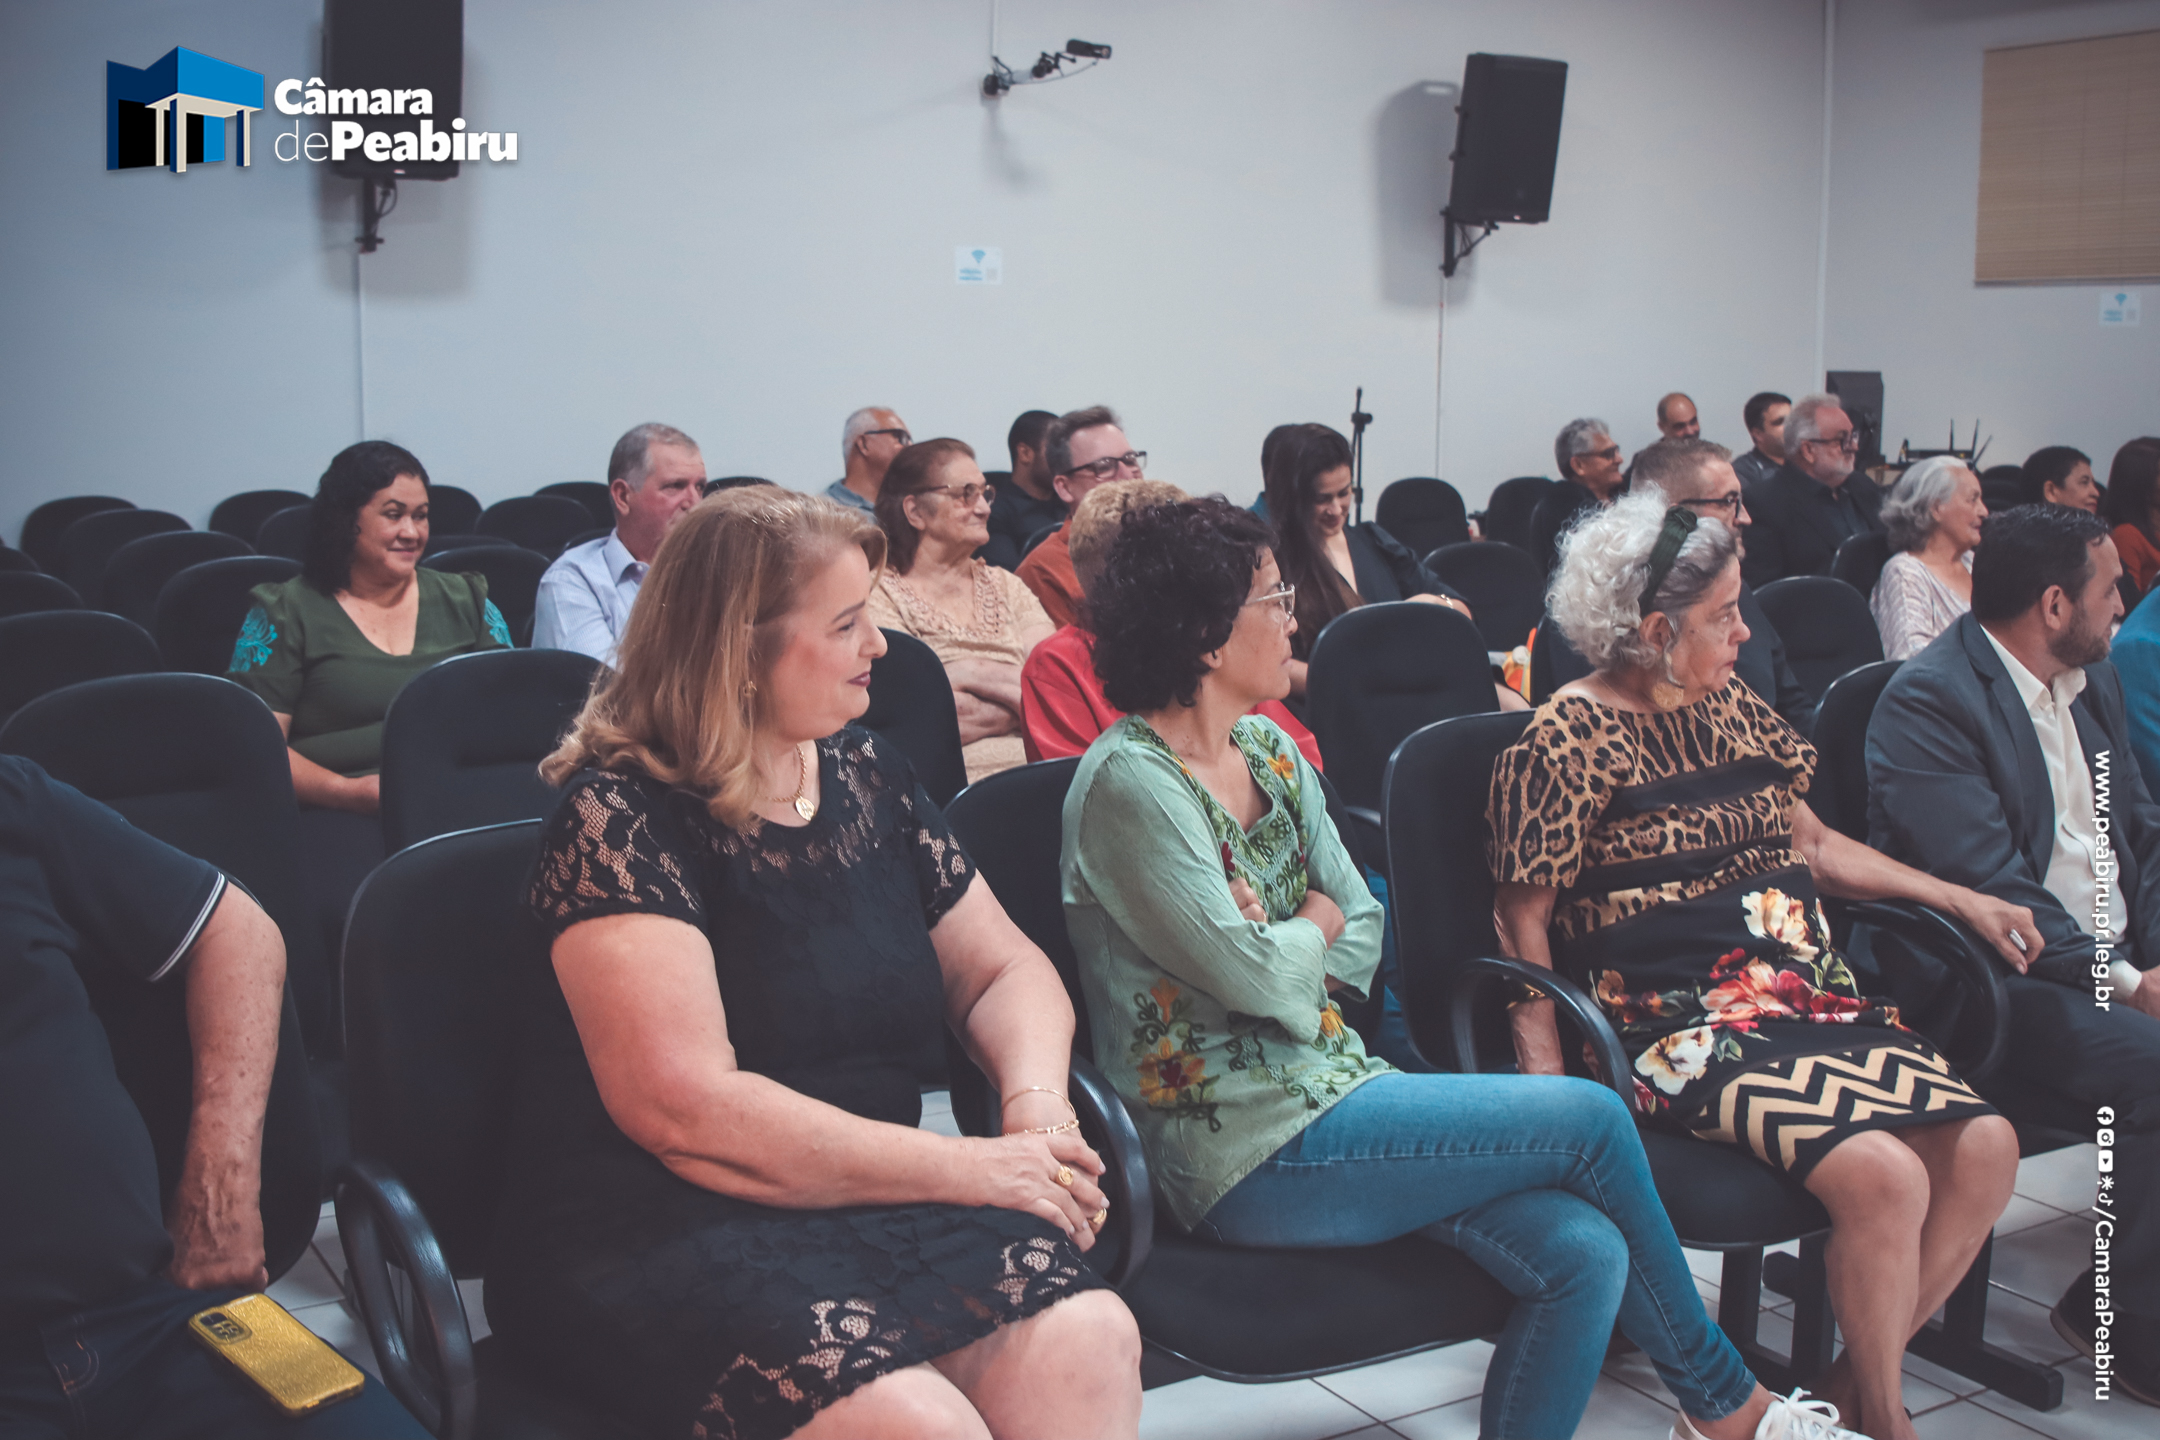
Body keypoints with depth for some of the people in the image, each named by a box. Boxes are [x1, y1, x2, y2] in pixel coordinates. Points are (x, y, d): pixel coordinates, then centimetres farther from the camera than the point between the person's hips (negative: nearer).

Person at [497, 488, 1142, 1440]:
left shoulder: (866, 775, 11)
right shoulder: (619, 815, -9)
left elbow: (1003, 968, 18)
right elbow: (683, 1108, -18)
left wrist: (1035, 1102, -5)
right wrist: (971, 1168, -15)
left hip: (872, 1200, 6)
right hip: (654, 1232, -5)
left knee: (1087, 1342, -24)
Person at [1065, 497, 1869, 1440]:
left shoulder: (1268, 751, 12)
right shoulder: (1128, 784, -15)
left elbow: (1363, 924, 12)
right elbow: (1253, 974, -20)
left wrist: (1280, 951, -9)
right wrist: (1312, 924, 1)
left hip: (1321, 1087, 8)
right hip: (1247, 1156, -8)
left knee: (1583, 1254, -13)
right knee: (1592, 1119, -9)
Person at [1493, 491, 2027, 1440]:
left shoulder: (1733, 710, 16)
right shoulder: (1567, 740, -6)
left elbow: (1812, 844, 25)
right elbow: (1523, 922, -6)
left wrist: (1961, 899, 18)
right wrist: (1548, 1077, -16)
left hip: (1807, 994, 8)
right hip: (1680, 1022, -8)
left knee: (1985, 1148, -11)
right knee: (1883, 1174, -25)